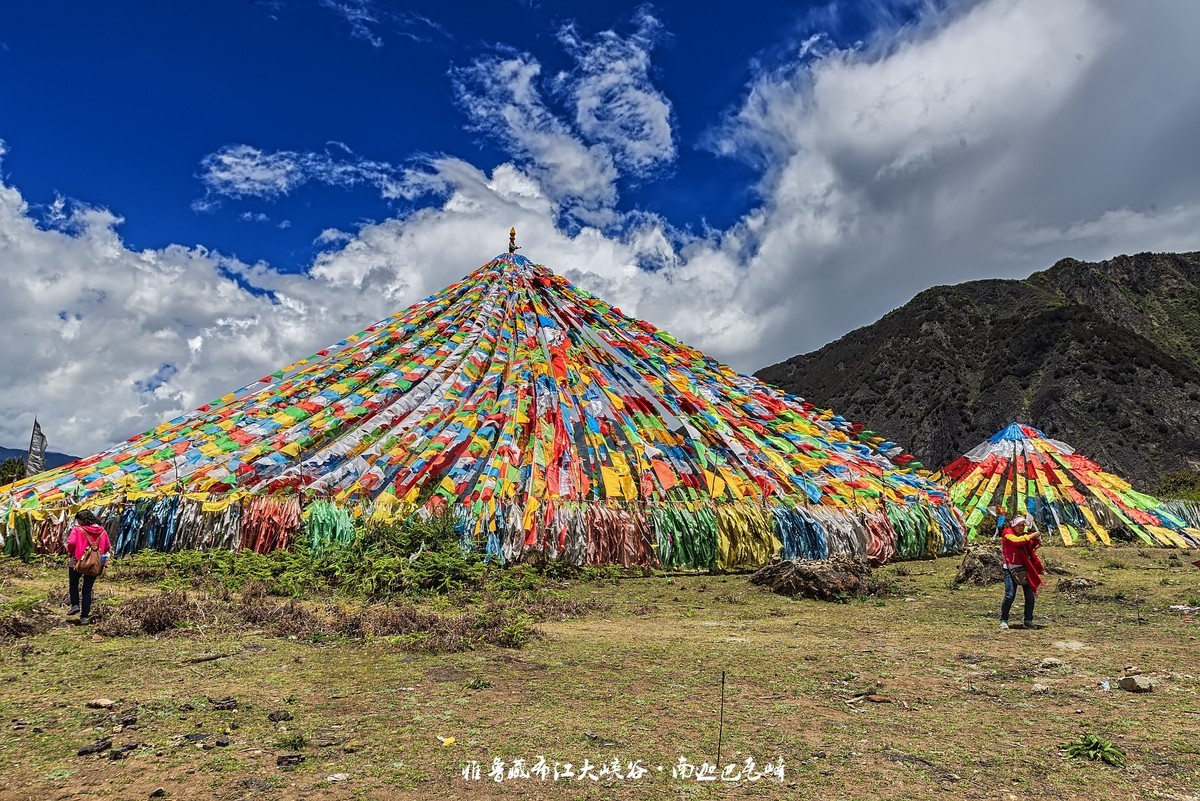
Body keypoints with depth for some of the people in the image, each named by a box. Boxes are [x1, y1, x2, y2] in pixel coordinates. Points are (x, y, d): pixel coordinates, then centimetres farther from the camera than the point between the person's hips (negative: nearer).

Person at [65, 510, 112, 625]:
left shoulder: (77, 530, -10)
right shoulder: (102, 531, 3)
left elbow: (71, 543, -21)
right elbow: (107, 547, 7)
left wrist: (70, 553, -2)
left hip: (78, 561, -3)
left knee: (74, 584, 25)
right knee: (87, 590, 10)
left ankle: (75, 605, 10)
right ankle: (85, 616, 9)